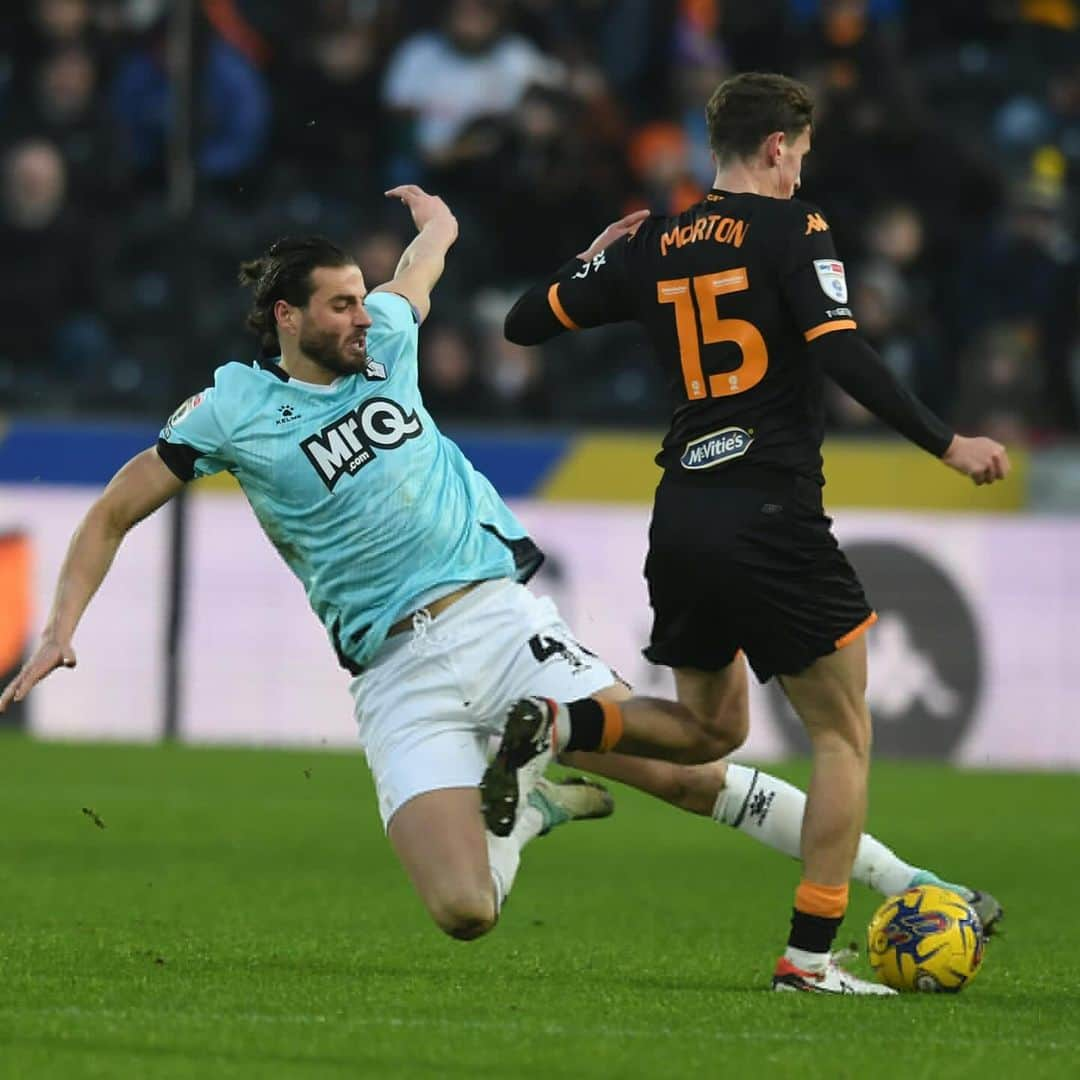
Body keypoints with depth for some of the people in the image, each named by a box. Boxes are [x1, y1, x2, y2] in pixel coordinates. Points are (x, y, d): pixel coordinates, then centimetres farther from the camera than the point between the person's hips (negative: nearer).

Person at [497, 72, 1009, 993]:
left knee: (712, 732, 23)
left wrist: (594, 256, 34)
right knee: (844, 737, 6)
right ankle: (810, 955, -2)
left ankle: (557, 723, -3)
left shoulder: (652, 248, 10)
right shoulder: (792, 229, -5)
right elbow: (842, 354, -18)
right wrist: (947, 444, -16)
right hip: (772, 519, -6)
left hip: (682, 522, 6)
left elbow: (525, 322, 18)